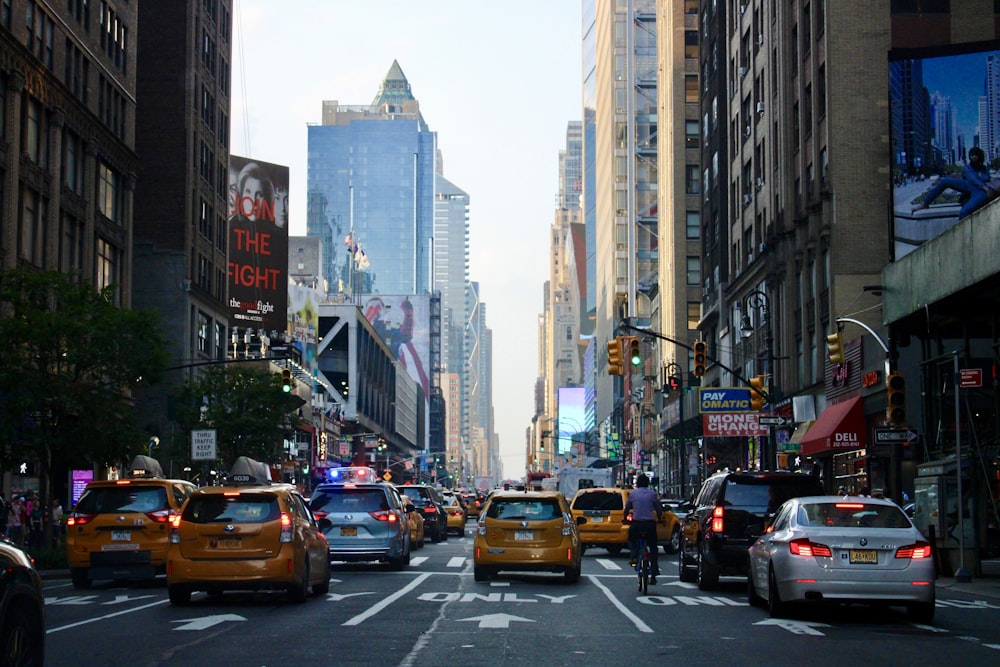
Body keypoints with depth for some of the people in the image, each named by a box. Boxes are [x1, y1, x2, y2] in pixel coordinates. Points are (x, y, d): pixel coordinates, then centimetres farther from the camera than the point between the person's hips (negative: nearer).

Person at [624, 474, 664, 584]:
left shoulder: (633, 493, 5)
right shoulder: (652, 494, 5)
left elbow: (627, 508, 14)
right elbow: (659, 508, 12)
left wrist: (625, 518, 32)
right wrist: (659, 519, 30)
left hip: (636, 523, 0)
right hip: (650, 523, 0)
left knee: (631, 539, 30)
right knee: (653, 549, 11)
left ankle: (634, 556, 3)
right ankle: (654, 575, 6)